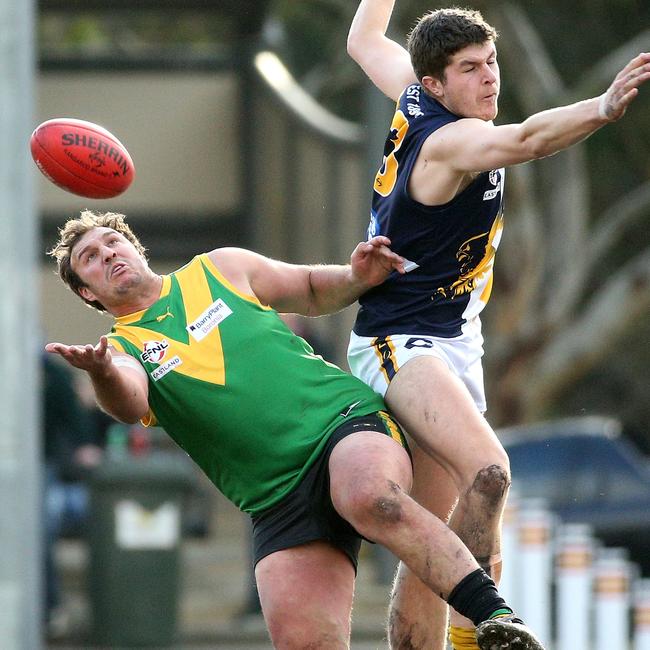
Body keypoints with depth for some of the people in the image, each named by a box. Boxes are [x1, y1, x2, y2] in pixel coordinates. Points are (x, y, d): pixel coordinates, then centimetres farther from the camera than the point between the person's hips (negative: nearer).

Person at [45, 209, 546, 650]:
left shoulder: (219, 269, 16)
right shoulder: (122, 350, 10)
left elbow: (311, 291, 29)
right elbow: (128, 403, -14)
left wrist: (356, 277, 6)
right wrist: (102, 374, -37)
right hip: (278, 502, 1)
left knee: (372, 498, -37)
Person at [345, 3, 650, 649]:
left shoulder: (414, 100, 8)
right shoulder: (450, 139, -18)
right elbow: (529, 139, -40)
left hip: (455, 347, 11)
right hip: (400, 346, -11)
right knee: (487, 472, -34)